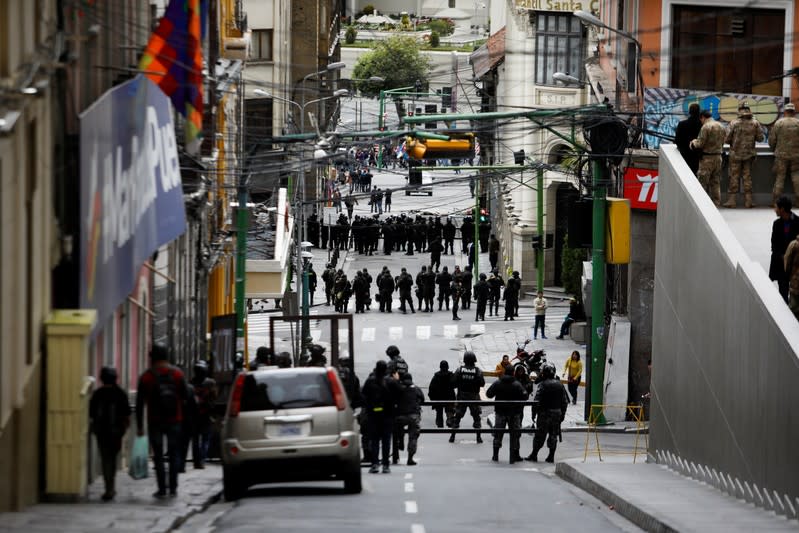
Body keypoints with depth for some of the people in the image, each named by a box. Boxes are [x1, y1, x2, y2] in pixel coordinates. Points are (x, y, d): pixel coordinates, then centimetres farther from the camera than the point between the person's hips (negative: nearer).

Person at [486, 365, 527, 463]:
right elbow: (524, 396, -15)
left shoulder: (497, 383, -6)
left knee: (498, 433, 13)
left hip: (500, 412, 2)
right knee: (515, 434, 9)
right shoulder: (517, 385, -12)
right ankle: (515, 455, 11)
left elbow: (489, 394, -3)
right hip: (514, 413, -2)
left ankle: (495, 455, 13)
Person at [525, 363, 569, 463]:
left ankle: (534, 455, 5)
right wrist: (562, 414, 17)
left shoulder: (543, 385, -12)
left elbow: (537, 401, -14)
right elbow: (565, 402, 9)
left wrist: (534, 413, -6)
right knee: (553, 435, 9)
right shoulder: (560, 385, 5)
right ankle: (551, 456, 8)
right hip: (557, 413, 4)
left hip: (544, 413, -4)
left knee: (540, 435, 1)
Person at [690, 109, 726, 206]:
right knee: (716, 183, 11)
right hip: (718, 157, 7)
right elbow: (723, 142, 13)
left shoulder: (706, 127, -14)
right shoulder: (721, 127, 9)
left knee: (703, 183, -2)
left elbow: (700, 143, -16)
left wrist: (693, 143, 5)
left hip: (707, 158, -7)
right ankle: (716, 203, 12)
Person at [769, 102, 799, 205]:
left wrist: (774, 149, 18)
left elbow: (771, 140, -1)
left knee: (779, 177, 4)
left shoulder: (778, 123, -4)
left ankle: (776, 199, 3)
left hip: (781, 154, -1)